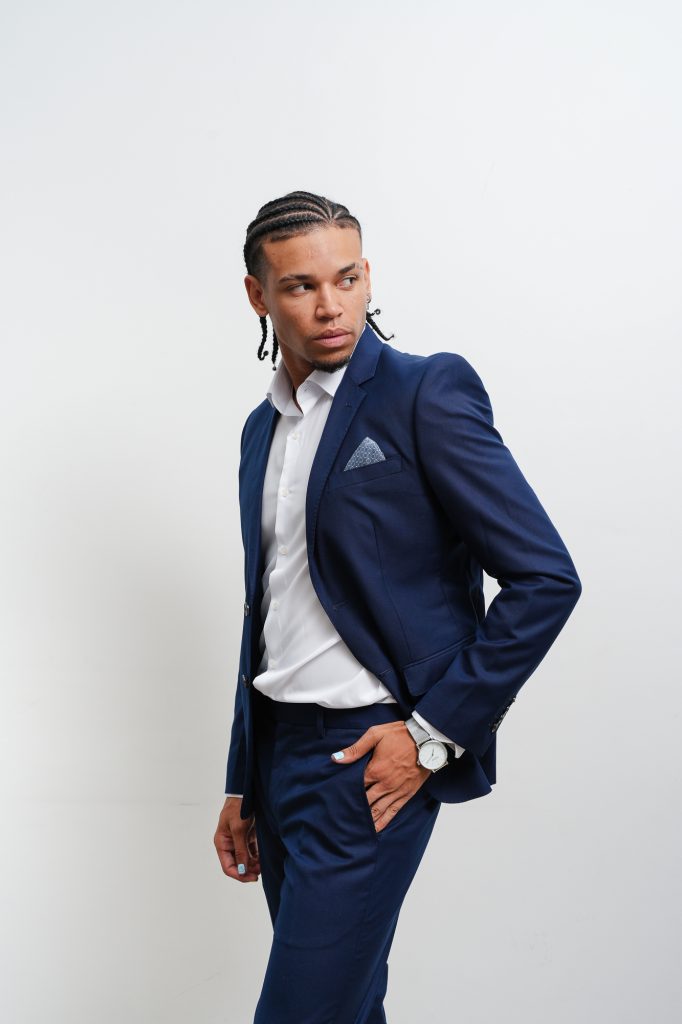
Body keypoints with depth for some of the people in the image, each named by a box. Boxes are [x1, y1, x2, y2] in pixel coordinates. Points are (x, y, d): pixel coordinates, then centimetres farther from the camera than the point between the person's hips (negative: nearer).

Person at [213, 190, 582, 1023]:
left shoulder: (427, 391, -9)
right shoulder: (263, 428, 13)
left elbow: (546, 578, -13)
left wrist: (434, 734, -14)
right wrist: (242, 784, 19)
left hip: (372, 758, -7)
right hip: (279, 749, 7)